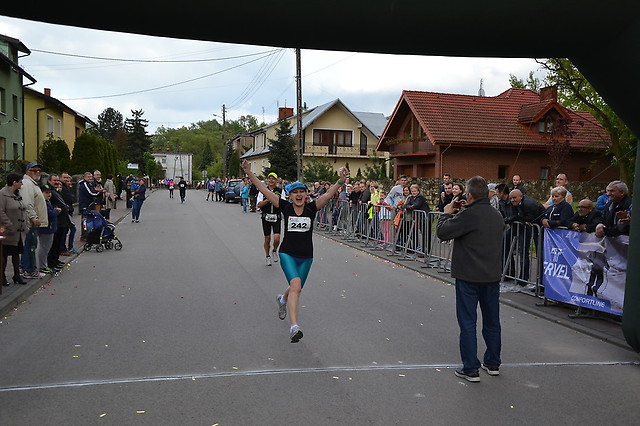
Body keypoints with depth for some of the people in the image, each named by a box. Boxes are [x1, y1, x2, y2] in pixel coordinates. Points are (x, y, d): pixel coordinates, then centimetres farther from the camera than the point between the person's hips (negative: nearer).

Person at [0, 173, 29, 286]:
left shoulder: (18, 194, 13)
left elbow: (23, 210, 18)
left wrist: (26, 224, 8)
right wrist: (10, 226, -21)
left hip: (19, 232, 8)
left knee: (16, 253, 14)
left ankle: (17, 276, 21)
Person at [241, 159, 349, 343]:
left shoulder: (312, 208, -2)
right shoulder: (285, 207, -3)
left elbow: (328, 194, -16)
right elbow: (265, 191, -7)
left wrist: (340, 181, -31)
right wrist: (250, 173, -14)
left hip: (306, 256, 3)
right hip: (287, 253, -3)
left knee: (296, 289, 17)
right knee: (296, 285, -23)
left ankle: (283, 300, 55)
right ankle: (294, 327, -25)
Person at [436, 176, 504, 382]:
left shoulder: (468, 215, -17)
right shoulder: (497, 215, 7)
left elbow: (442, 232, -15)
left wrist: (447, 214, 2)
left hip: (469, 277, -7)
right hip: (492, 276, 7)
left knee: (468, 323, 1)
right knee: (492, 321, 17)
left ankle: (471, 369, 5)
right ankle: (493, 363, 30)